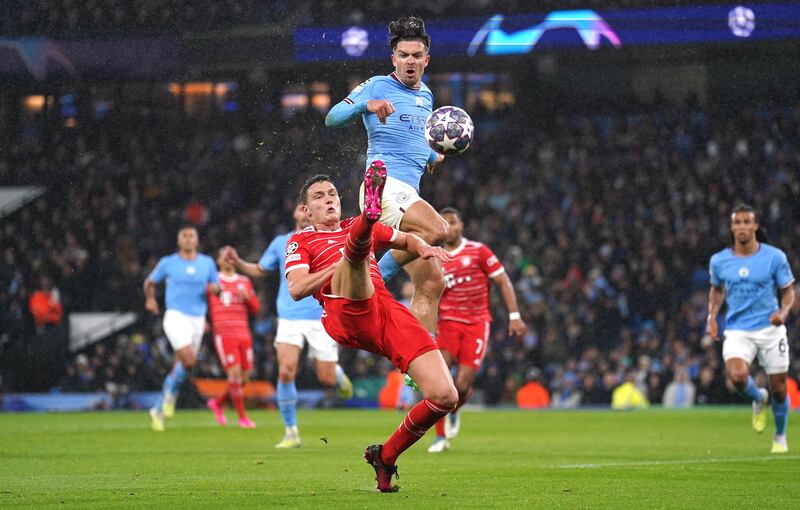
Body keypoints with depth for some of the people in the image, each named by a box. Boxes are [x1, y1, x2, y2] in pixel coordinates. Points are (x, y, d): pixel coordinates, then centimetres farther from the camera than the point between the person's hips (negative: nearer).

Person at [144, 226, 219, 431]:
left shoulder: (207, 263, 10)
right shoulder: (168, 263, 3)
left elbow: (216, 287, 17)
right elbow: (150, 282, 16)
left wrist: (214, 288, -7)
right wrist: (150, 299, -2)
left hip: (198, 319, 4)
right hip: (176, 316, -4)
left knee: (181, 366, 5)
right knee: (188, 360, -24)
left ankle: (158, 410, 18)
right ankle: (171, 392, 3)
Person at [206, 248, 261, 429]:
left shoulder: (244, 282, 15)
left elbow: (256, 308, 13)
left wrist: (248, 296, -6)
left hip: (243, 333, 5)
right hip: (224, 334, -5)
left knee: (245, 375, 3)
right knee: (235, 373, -13)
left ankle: (218, 403, 25)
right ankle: (242, 417, -6)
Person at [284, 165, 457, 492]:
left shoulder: (354, 228, 34)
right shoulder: (302, 241, 21)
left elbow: (405, 239, 46)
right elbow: (296, 289, 4)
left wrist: (423, 248, 20)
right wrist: (348, 261, -4)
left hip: (388, 311, 4)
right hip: (348, 315, -4)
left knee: (445, 396, -12)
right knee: (354, 245, -33)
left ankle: (386, 455, 8)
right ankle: (369, 212, -71)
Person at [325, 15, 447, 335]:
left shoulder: (426, 96, 23)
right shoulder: (378, 86, 0)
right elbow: (333, 118, -9)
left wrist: (433, 157, 20)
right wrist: (365, 105, -26)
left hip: (409, 195, 8)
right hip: (384, 186, -8)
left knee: (431, 285, 1)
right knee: (437, 229, -34)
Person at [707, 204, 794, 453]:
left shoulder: (775, 257, -5)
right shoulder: (719, 261, 1)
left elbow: (788, 291, 4)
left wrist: (783, 312, -16)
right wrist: (712, 316, 5)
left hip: (770, 328, -1)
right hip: (738, 330, 1)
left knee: (778, 388, 2)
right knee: (737, 376, -26)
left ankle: (780, 437, 29)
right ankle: (758, 400, 10)